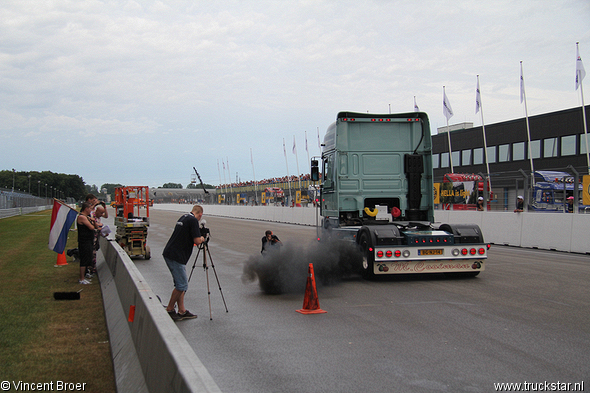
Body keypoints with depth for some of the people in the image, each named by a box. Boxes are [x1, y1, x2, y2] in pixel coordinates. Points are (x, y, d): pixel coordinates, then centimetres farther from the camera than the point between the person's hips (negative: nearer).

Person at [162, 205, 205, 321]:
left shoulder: (183, 218, 16)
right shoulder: (193, 220, -12)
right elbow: (197, 241, -15)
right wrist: (202, 239, 6)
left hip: (169, 254, 10)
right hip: (176, 257, -10)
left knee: (181, 284, 13)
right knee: (182, 285, -5)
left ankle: (182, 311, 14)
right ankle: (169, 310, 4)